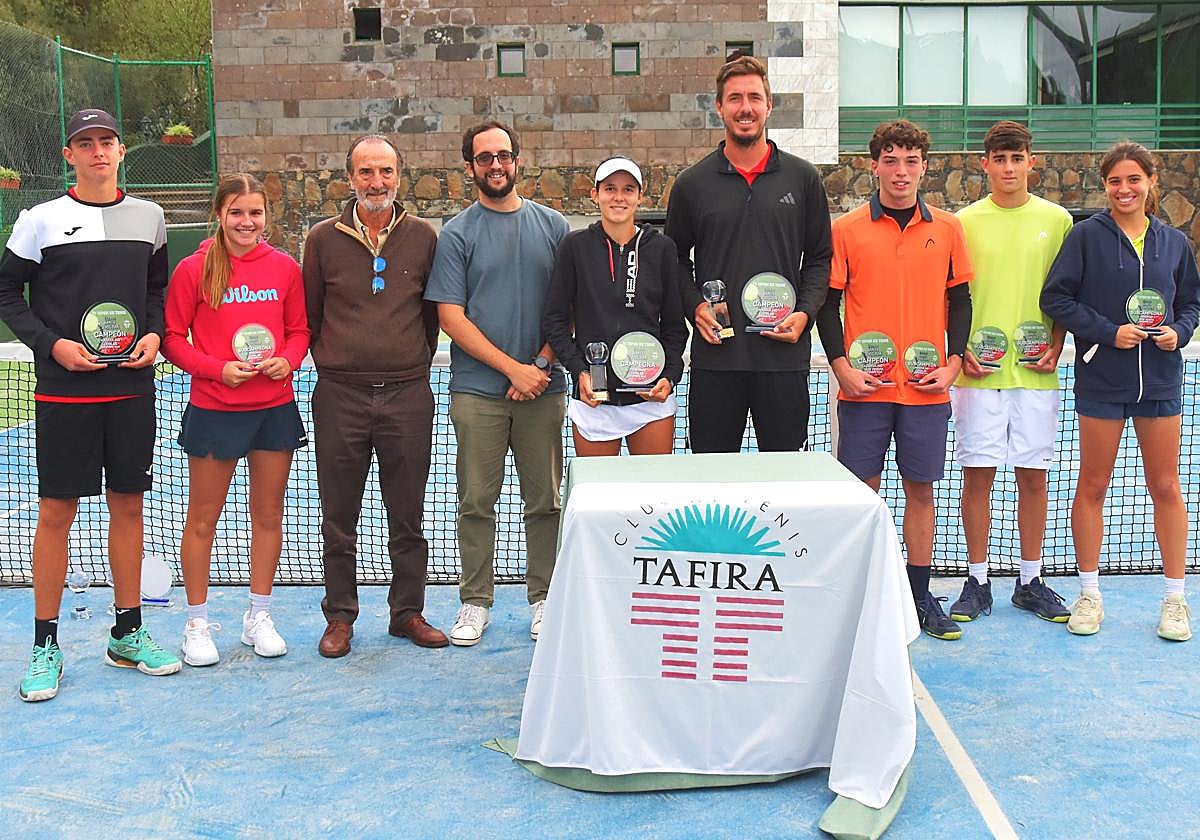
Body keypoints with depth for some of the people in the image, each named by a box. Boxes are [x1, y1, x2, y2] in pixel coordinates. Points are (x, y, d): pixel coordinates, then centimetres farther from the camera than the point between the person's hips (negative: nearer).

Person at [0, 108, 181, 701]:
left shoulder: (148, 217, 8)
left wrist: (154, 333, 0)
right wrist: (51, 344, -10)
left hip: (132, 387, 3)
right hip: (64, 390, -3)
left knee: (128, 506, 8)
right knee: (56, 512, 1)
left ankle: (127, 635, 21)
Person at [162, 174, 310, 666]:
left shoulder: (284, 267, 3)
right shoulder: (193, 269, -5)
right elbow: (173, 339, -3)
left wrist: (287, 360, -9)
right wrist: (218, 369, -16)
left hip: (275, 407, 3)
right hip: (214, 409, -2)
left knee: (268, 514, 10)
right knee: (203, 518, 6)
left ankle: (258, 617, 24)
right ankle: (197, 623, 20)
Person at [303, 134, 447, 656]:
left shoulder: (422, 237, 5)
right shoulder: (323, 238, 3)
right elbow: (310, 315, 11)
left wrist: (417, 364, 11)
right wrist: (332, 363, 9)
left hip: (408, 395, 1)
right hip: (340, 396, 0)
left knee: (407, 516, 9)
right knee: (339, 519, 8)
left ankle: (408, 612, 22)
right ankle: (340, 616, 21)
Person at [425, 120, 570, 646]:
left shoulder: (552, 225, 8)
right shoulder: (456, 234, 2)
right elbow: (451, 316, -3)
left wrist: (542, 364, -6)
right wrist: (511, 367, -10)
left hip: (542, 387, 2)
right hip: (477, 390, -1)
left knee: (545, 500, 6)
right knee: (476, 501, 3)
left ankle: (543, 598, 19)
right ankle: (475, 601, 15)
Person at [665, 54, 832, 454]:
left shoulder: (802, 178, 6)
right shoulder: (691, 184, 5)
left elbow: (820, 257, 9)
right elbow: (676, 259, 12)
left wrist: (804, 313, -6)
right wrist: (695, 307, -6)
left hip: (785, 356, 0)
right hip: (715, 356, 0)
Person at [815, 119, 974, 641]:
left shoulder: (947, 229, 6)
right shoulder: (846, 229, 0)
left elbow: (959, 300, 10)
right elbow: (828, 302, 1)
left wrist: (952, 363, -1)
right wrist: (841, 366, -9)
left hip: (926, 387, 2)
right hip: (864, 384, -2)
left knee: (920, 490, 9)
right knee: (861, 489, 4)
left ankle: (920, 596, 20)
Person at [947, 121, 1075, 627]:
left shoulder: (1056, 220, 6)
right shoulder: (965, 222, 3)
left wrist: (1055, 348, -3)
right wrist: (960, 353, -6)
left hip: (1035, 373, 1)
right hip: (979, 373, -1)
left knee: (1033, 474, 6)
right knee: (977, 475, 2)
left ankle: (1030, 581, 19)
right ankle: (977, 581, 14)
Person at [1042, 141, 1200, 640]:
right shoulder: (1087, 235, -3)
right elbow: (1056, 298, -7)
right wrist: (1109, 332, -15)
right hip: (1101, 379, -2)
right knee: (1092, 486, 5)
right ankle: (1089, 593, 17)